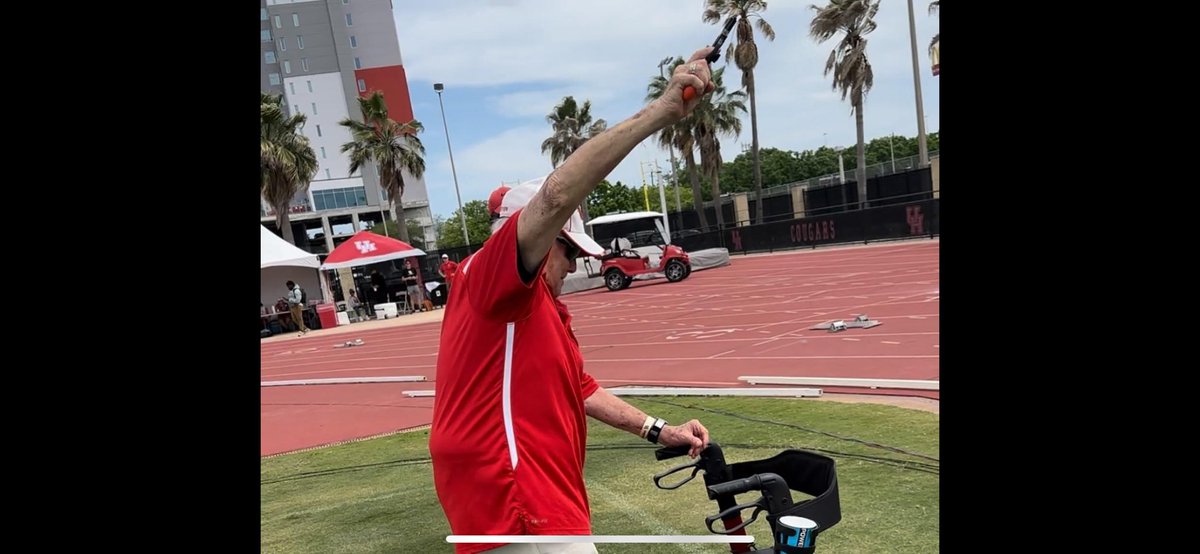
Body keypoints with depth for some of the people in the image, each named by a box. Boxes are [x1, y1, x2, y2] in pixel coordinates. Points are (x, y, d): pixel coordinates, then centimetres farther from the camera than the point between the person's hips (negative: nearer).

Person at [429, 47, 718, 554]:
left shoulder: (544, 309, 18)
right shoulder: (485, 275, -11)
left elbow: (582, 389, 24)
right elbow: (557, 196, -28)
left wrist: (658, 431, 18)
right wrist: (659, 112, -30)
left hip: (535, 509, 10)